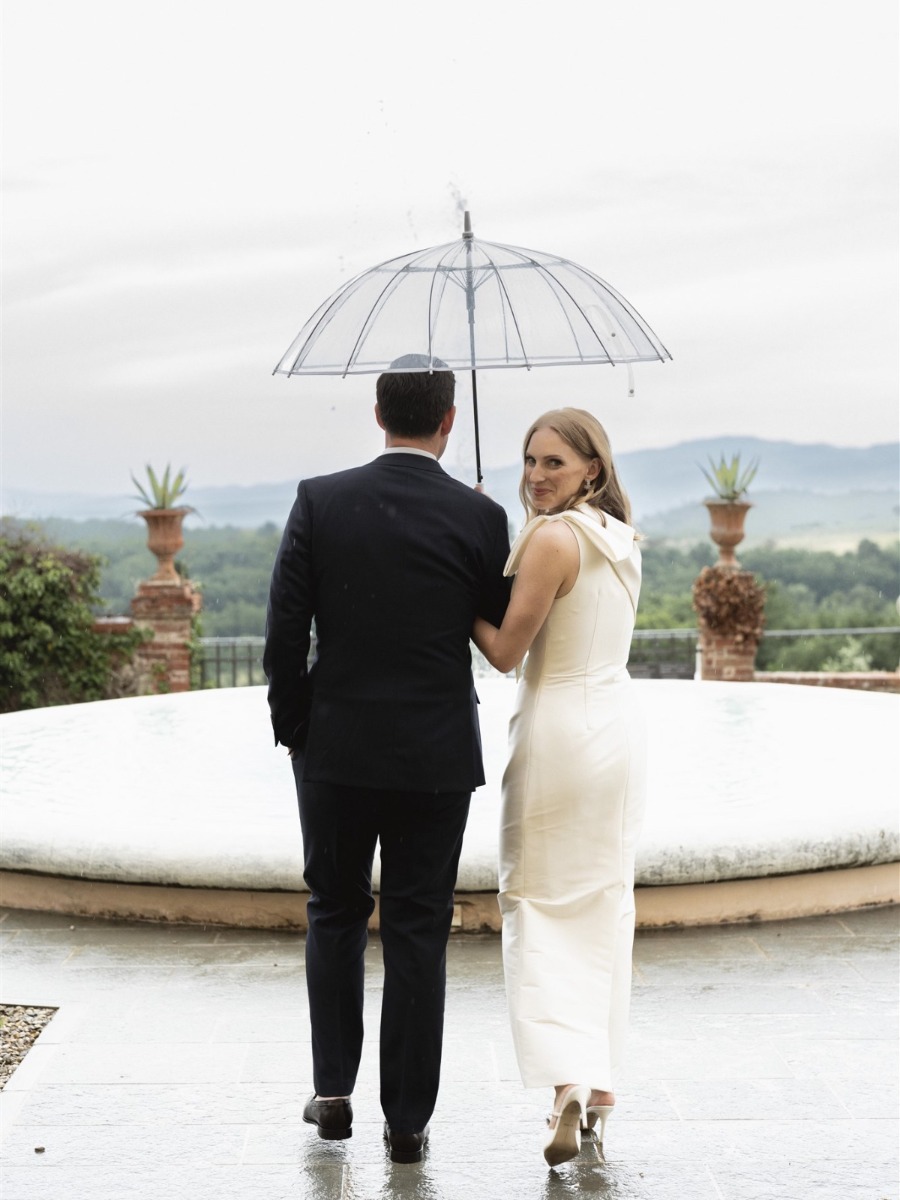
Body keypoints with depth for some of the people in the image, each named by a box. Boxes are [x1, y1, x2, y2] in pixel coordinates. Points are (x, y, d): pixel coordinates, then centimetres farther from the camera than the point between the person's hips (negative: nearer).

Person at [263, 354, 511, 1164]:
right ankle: (407, 1119, 11)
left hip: (337, 748, 1)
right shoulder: (480, 518, -7)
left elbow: (285, 631, -6)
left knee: (336, 915, 19)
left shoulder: (320, 501, -6)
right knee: (417, 932, 7)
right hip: (436, 758, -1)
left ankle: (333, 1091, 19)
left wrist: (292, 729, 6)